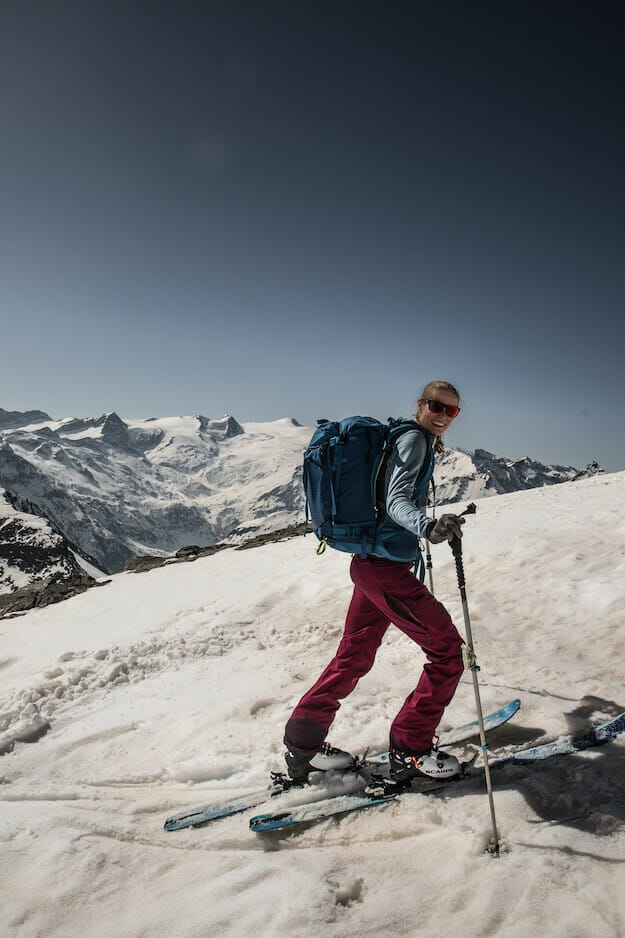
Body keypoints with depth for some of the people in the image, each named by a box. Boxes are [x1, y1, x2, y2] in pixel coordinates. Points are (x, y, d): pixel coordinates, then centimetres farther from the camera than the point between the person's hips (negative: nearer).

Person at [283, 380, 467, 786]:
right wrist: (429, 528, -43)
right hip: (388, 567, -10)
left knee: (355, 655, 17)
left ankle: (303, 743, 26)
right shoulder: (414, 439, -10)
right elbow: (397, 501, -23)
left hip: (369, 563, 10)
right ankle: (410, 750, 10)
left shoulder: (421, 441, 18)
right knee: (448, 650, -1)